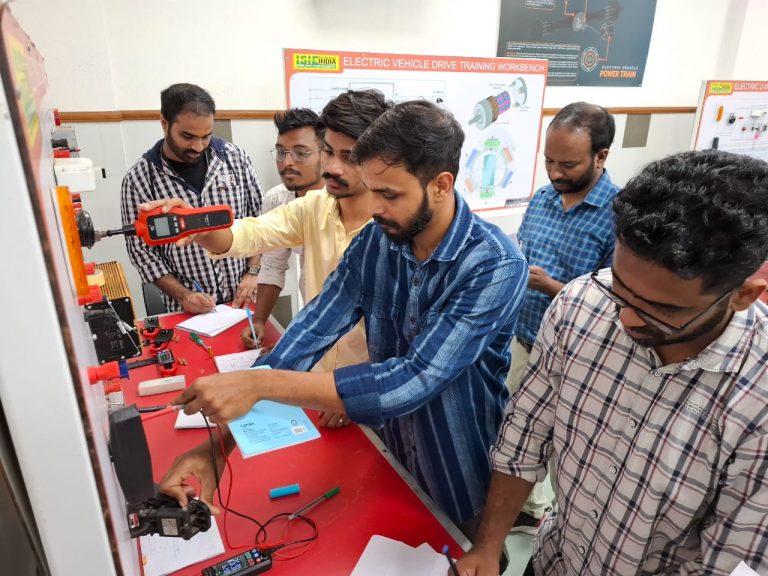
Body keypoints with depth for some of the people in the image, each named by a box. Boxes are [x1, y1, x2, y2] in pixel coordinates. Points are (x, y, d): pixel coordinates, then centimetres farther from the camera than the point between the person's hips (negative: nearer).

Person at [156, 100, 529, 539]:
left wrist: (259, 384, -37)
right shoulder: (375, 242, -12)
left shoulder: (496, 265, -28)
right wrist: (219, 443, -21)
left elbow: (413, 381, -36)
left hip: (467, 478, -4)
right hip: (395, 460, 5)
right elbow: (310, 336, -15)